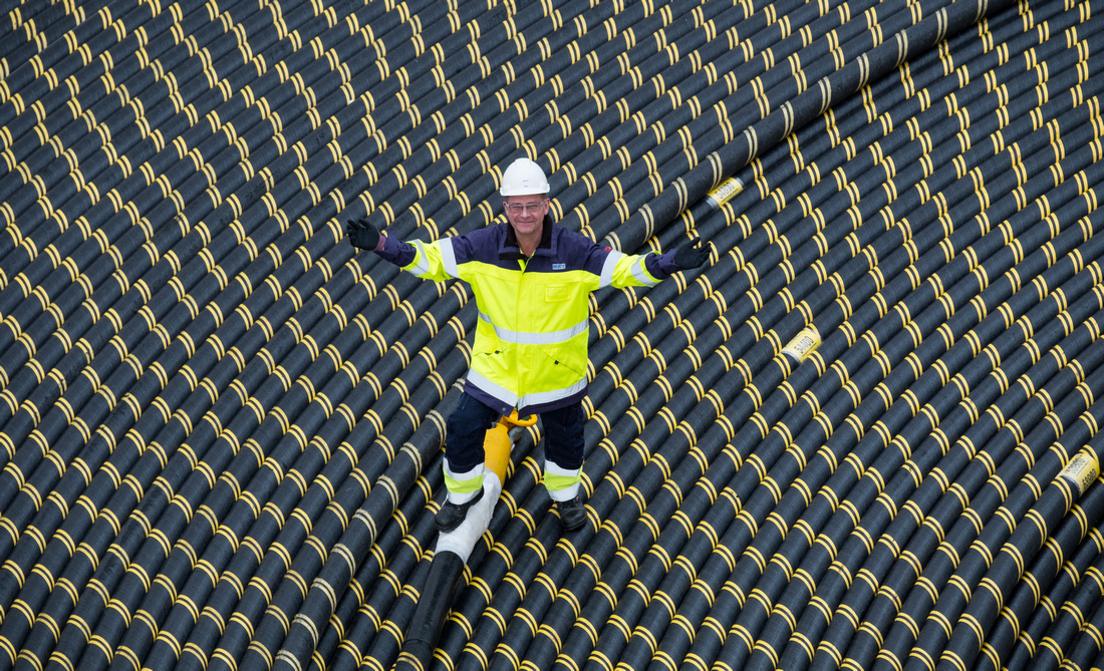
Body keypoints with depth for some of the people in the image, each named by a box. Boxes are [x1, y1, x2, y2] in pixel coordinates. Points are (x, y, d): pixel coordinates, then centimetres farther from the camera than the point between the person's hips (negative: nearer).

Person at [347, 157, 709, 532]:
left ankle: (566, 495, 53)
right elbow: (431, 258, -14)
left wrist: (672, 263, -33)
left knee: (564, 434, 21)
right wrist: (381, 245, -27)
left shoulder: (573, 250, -22)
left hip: (557, 368, 0)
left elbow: (624, 268, -18)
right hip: (496, 362, 0)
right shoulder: (483, 246, -19)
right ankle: (463, 495, 34)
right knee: (463, 429, 2)